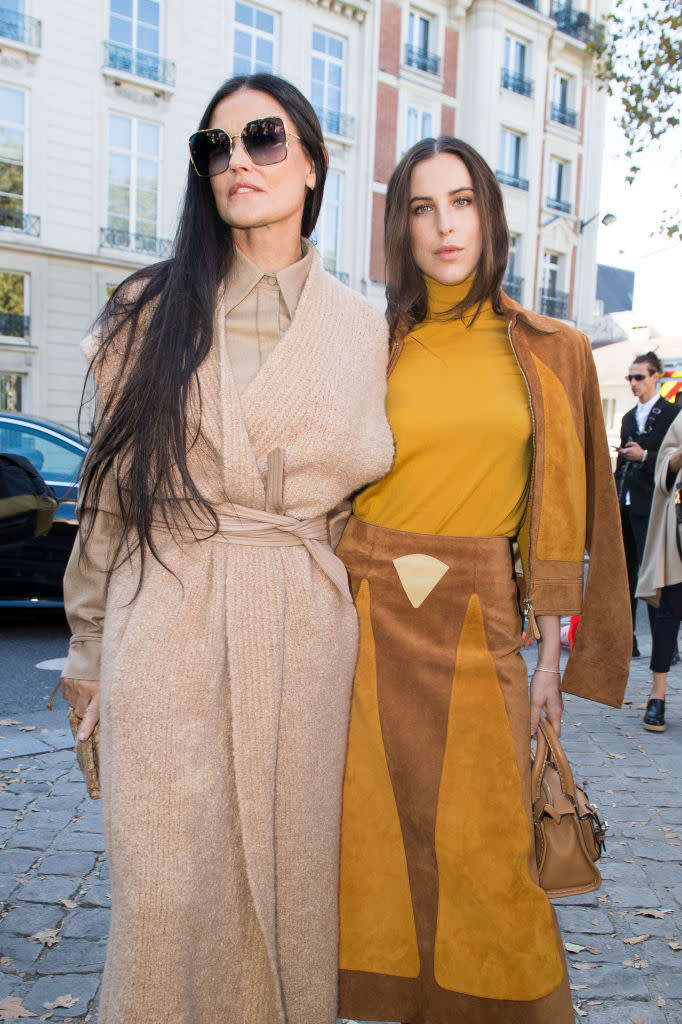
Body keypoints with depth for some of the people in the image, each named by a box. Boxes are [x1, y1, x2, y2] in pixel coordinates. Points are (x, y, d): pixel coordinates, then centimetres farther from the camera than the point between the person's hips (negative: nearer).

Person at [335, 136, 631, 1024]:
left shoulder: (547, 353, 6)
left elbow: (556, 512, 6)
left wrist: (550, 656, 3)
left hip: (479, 623, 0)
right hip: (370, 615, 1)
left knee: (481, 853, 4)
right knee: (377, 840, 8)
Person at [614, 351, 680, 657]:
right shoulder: (629, 417, 18)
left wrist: (644, 456, -17)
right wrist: (613, 502, 15)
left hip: (651, 507, -7)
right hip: (625, 507, 7)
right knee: (624, 575, 9)